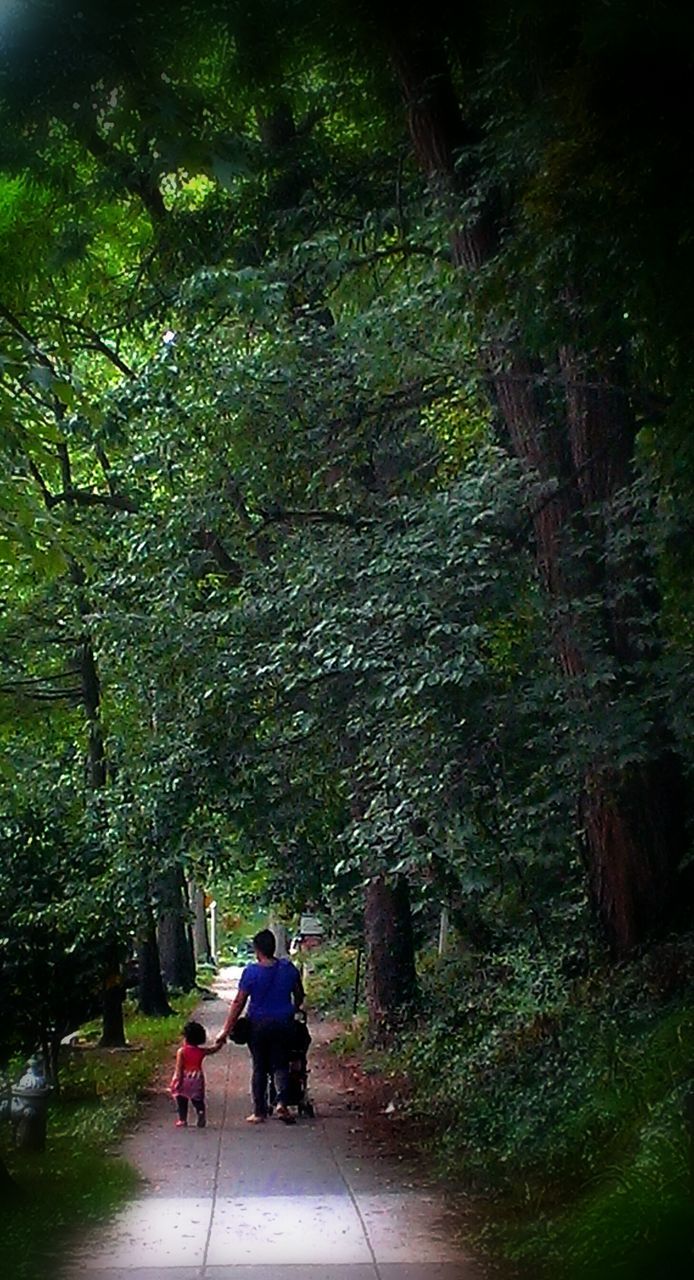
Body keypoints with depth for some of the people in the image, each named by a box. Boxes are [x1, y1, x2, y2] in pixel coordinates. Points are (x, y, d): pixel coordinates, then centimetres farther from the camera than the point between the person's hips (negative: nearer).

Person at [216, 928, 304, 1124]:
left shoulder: (251, 971, -12)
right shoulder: (289, 968, -2)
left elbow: (239, 1003, -10)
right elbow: (299, 995, 10)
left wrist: (226, 1030, -5)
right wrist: (293, 1011, 30)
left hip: (258, 1024, -2)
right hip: (283, 1023, 2)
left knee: (259, 1068, 10)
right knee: (281, 1065, 10)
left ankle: (259, 1112, 12)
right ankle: (282, 1102, -12)